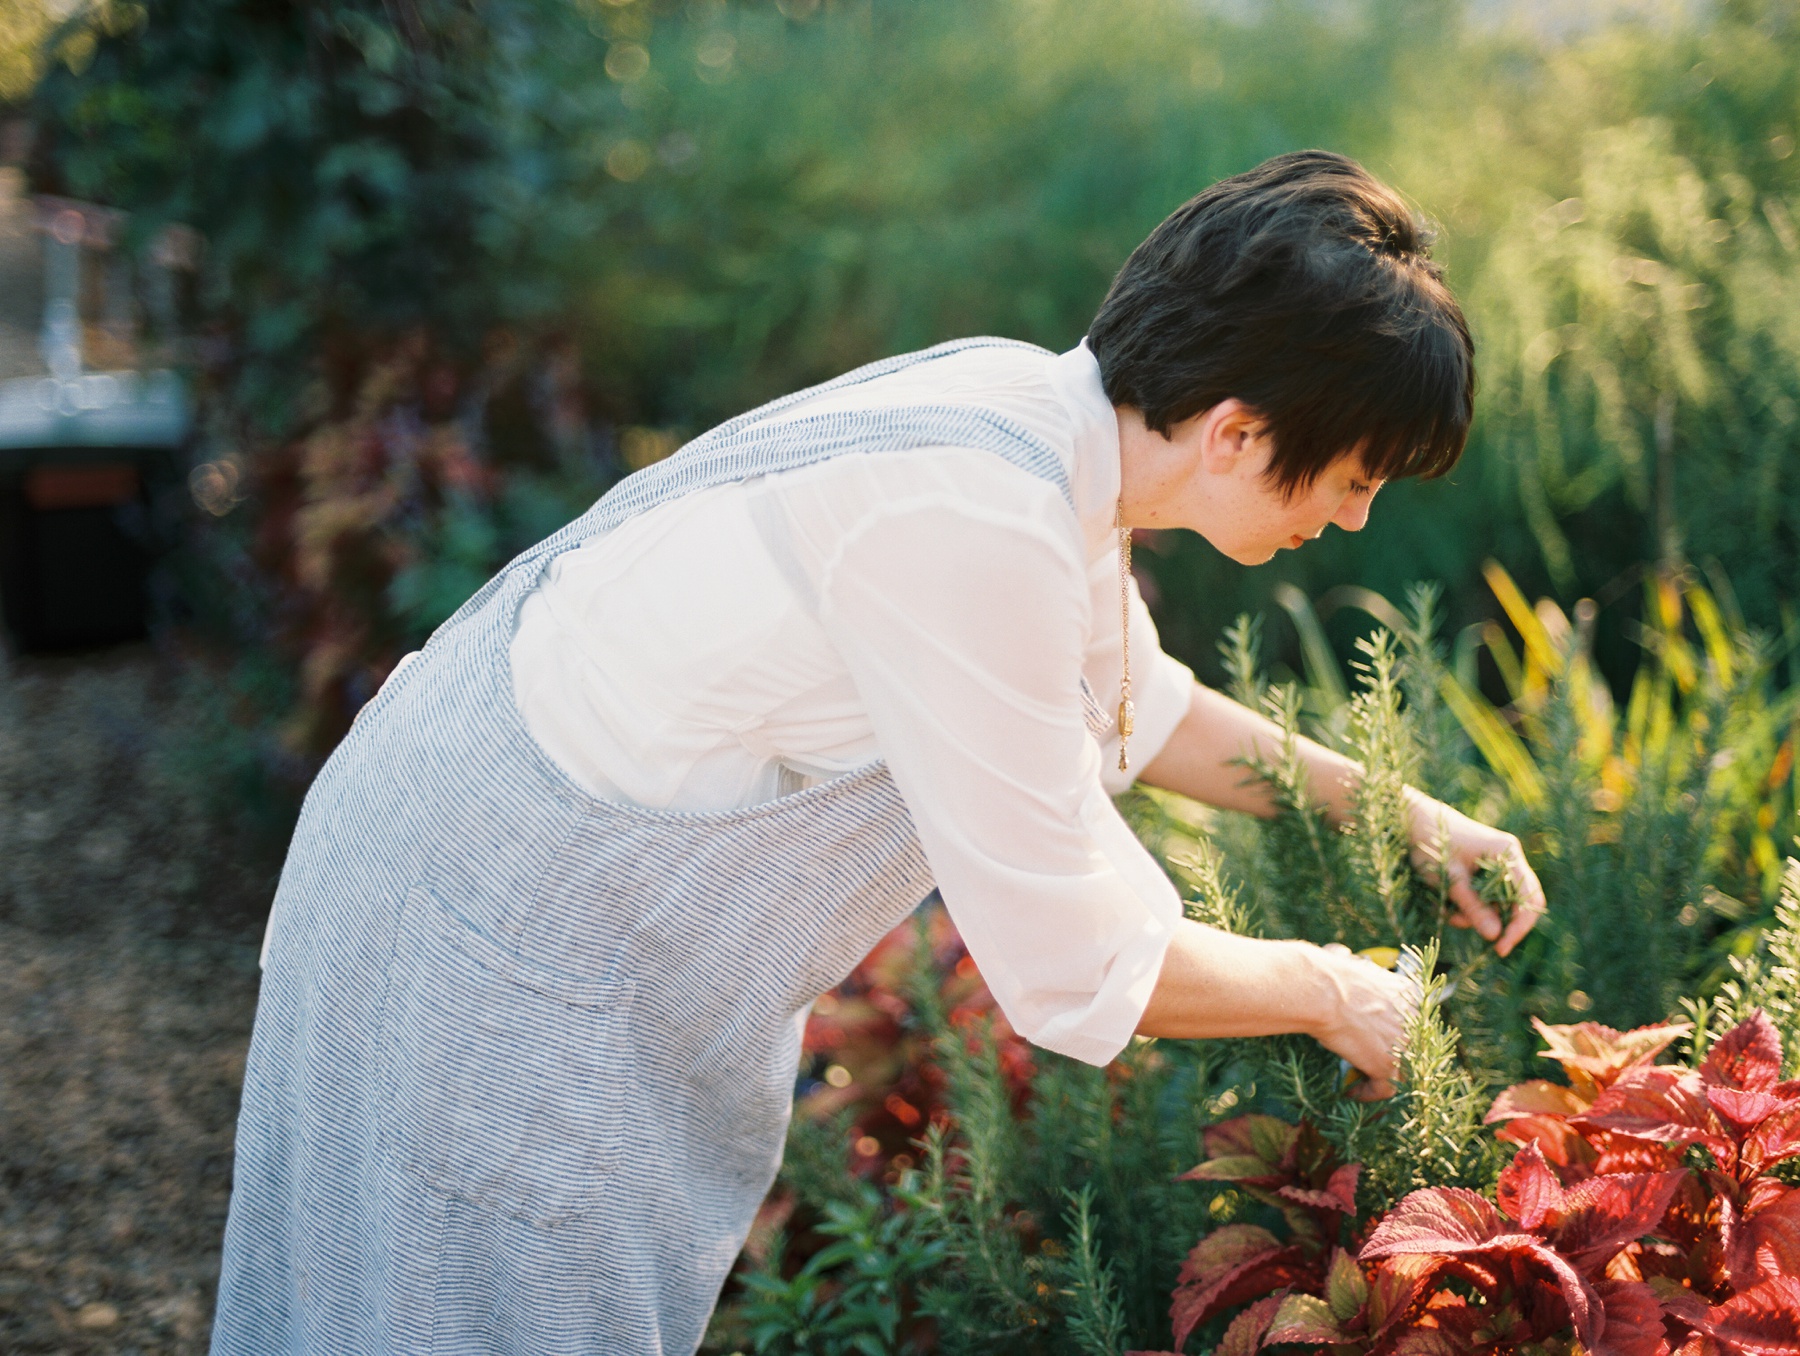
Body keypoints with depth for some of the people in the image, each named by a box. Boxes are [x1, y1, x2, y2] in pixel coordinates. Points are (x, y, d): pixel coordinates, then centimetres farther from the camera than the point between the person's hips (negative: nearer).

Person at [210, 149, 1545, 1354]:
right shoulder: (974, 530, -32)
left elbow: (1132, 702, 16)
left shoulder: (1042, 408, -4)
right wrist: (1329, 991, -8)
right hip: (498, 944, -9)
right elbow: (1074, 973, -25)